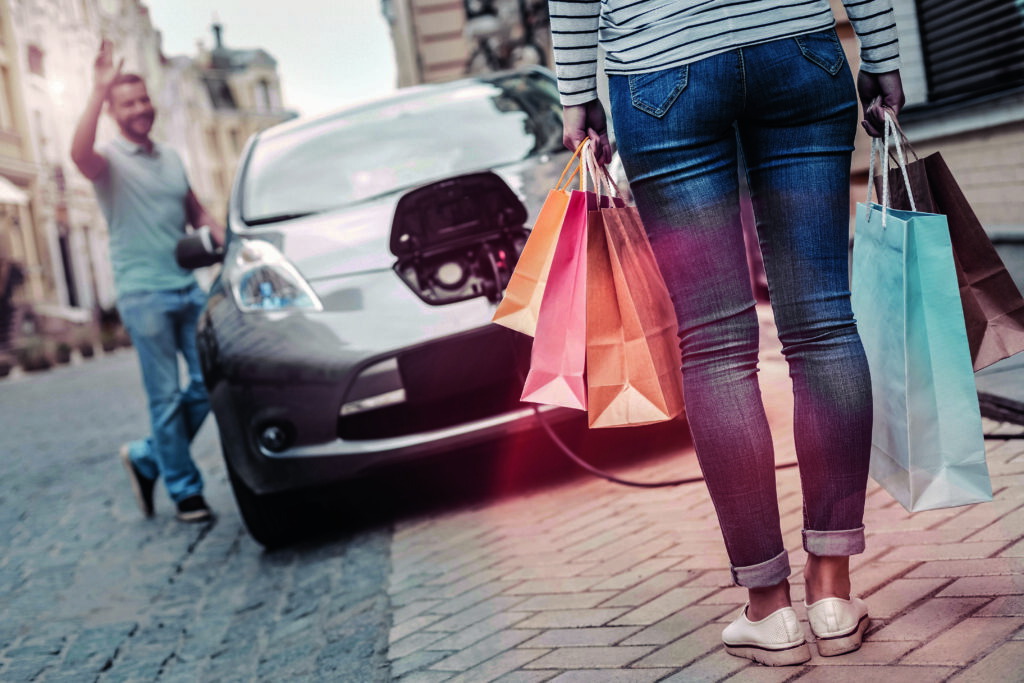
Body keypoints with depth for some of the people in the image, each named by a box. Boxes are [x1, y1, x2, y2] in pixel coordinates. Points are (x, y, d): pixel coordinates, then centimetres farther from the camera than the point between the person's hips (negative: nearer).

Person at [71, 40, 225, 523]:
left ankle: (147, 459, 22)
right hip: (144, 296, -6)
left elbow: (198, 214, 22)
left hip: (189, 288, 6)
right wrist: (98, 92, -31)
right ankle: (184, 491, 10)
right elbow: (79, 154, -28)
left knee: (210, 383, 4)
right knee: (166, 397, -2)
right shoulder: (110, 160, -4)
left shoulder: (171, 158, 16)